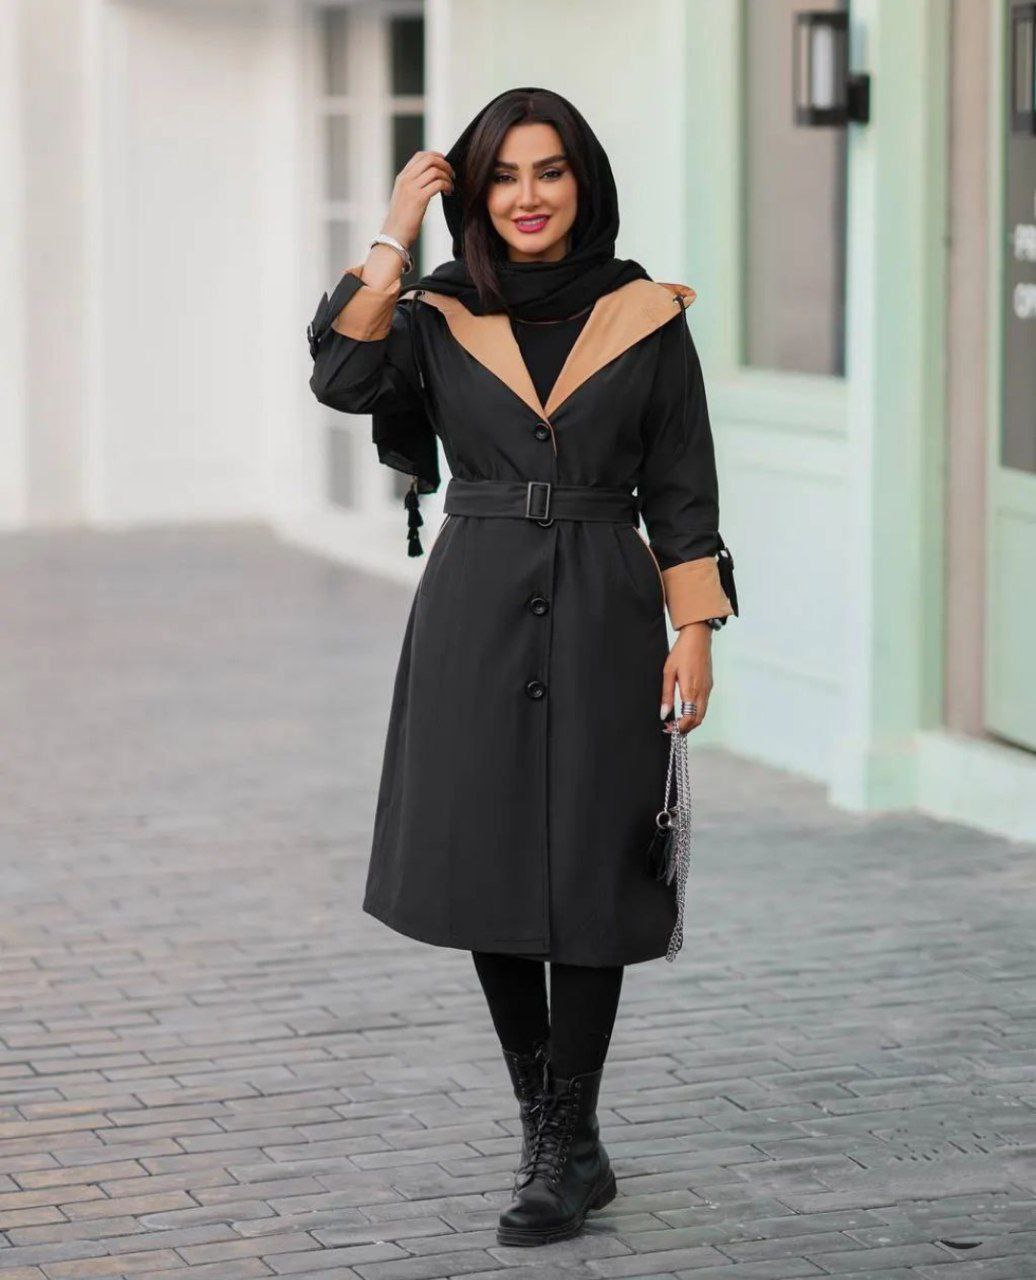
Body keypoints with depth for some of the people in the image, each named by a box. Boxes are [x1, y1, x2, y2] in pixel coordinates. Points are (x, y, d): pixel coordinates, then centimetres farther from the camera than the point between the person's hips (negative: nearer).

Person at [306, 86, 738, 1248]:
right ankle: (552, 1136, 21)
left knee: (584, 879, -2)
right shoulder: (437, 317, 5)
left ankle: (566, 1149, 6)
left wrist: (694, 632, -3)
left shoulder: (646, 319, 2)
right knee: (488, 871, 6)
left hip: (601, 618, -2)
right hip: (475, 617, 2)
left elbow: (681, 493, 4)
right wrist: (394, 234, -12)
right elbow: (341, 377, -15)